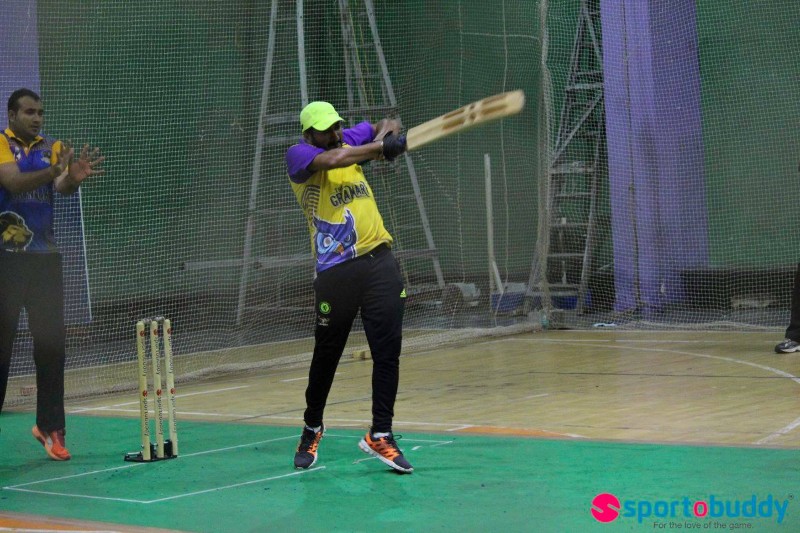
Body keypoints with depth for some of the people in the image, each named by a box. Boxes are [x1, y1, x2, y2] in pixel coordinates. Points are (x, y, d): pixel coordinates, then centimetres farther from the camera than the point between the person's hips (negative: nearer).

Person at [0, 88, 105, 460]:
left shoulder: (53, 148, 8)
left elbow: (62, 187, -9)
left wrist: (74, 176, -33)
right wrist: (53, 171, -38)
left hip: (44, 256, 4)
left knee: (52, 341, 0)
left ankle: (50, 426, 9)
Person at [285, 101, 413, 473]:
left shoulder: (350, 140, 12)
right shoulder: (298, 154, -5)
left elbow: (387, 127, 24)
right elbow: (331, 160, -25)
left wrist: (387, 133, 0)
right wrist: (380, 147, -17)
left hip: (379, 260, 4)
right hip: (335, 271, -4)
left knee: (388, 351, -3)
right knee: (326, 355, 9)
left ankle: (380, 435, 3)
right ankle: (312, 428, 30)